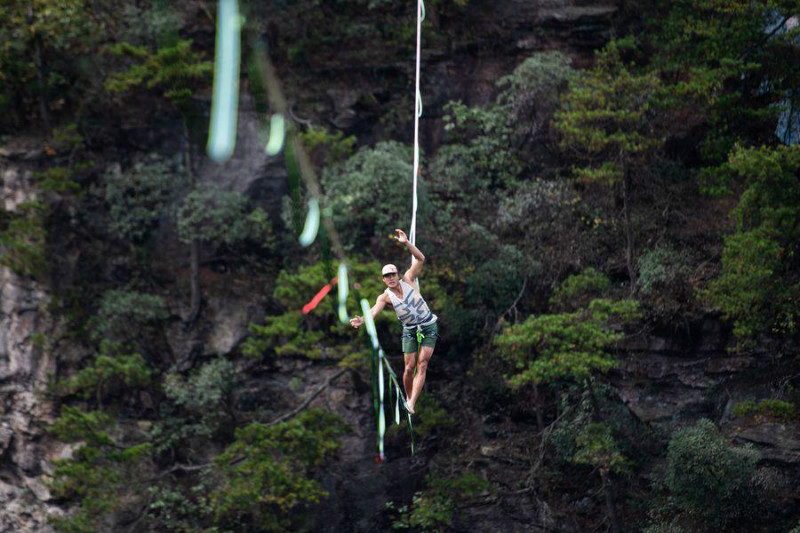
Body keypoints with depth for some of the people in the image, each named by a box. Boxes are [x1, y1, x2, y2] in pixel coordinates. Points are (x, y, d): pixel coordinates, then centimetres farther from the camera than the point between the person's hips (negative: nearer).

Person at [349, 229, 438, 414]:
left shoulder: (408, 280, -6)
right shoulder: (385, 297, -9)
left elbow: (420, 259, -15)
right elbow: (374, 310, -28)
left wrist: (406, 243, -28)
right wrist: (362, 320, -50)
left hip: (429, 326, -1)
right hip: (410, 330, 1)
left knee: (422, 364, -12)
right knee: (409, 367, -4)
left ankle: (412, 403, -19)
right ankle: (407, 398, 17)